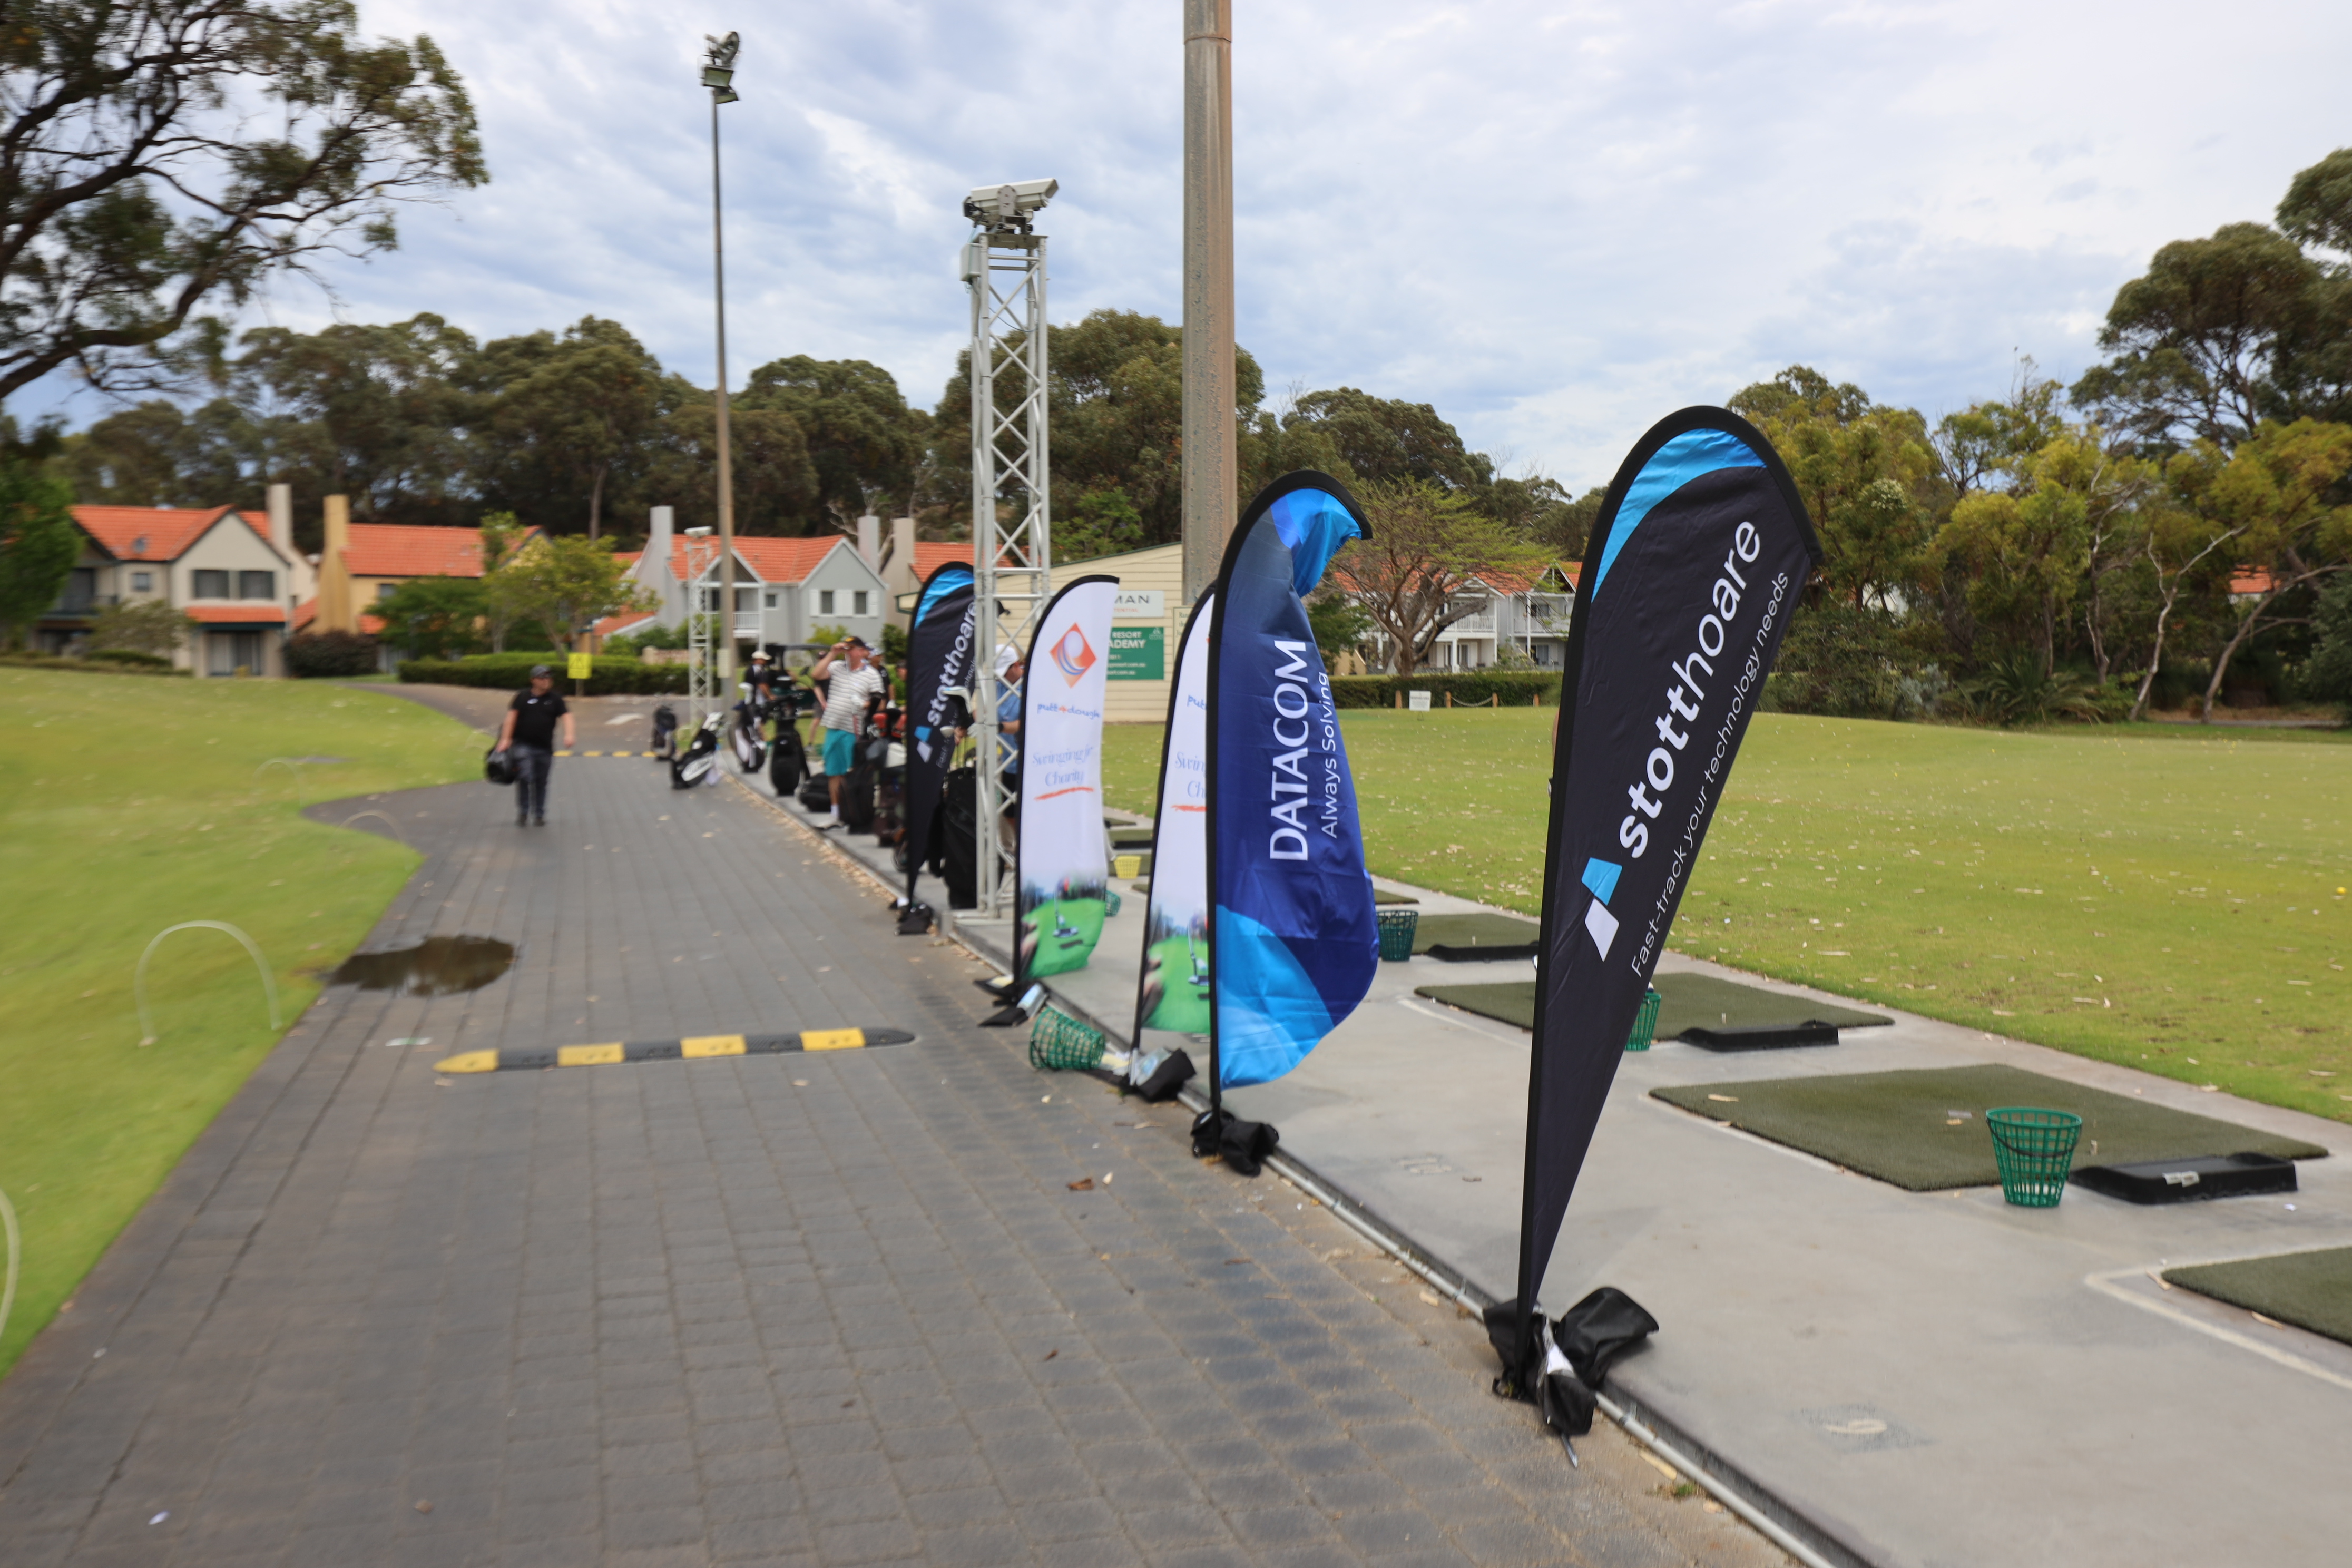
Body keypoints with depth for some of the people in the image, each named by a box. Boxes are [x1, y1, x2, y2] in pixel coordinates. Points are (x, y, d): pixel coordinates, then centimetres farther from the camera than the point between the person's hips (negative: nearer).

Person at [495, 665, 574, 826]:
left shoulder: (555, 699, 7)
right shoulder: (523, 697, 4)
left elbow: (565, 716, -3)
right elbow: (512, 716, 0)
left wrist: (568, 734, -21)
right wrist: (505, 738, -10)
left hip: (545, 748, 2)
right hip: (523, 745, -2)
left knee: (541, 782, 9)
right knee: (525, 777, -15)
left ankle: (539, 814, 20)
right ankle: (523, 813, -2)